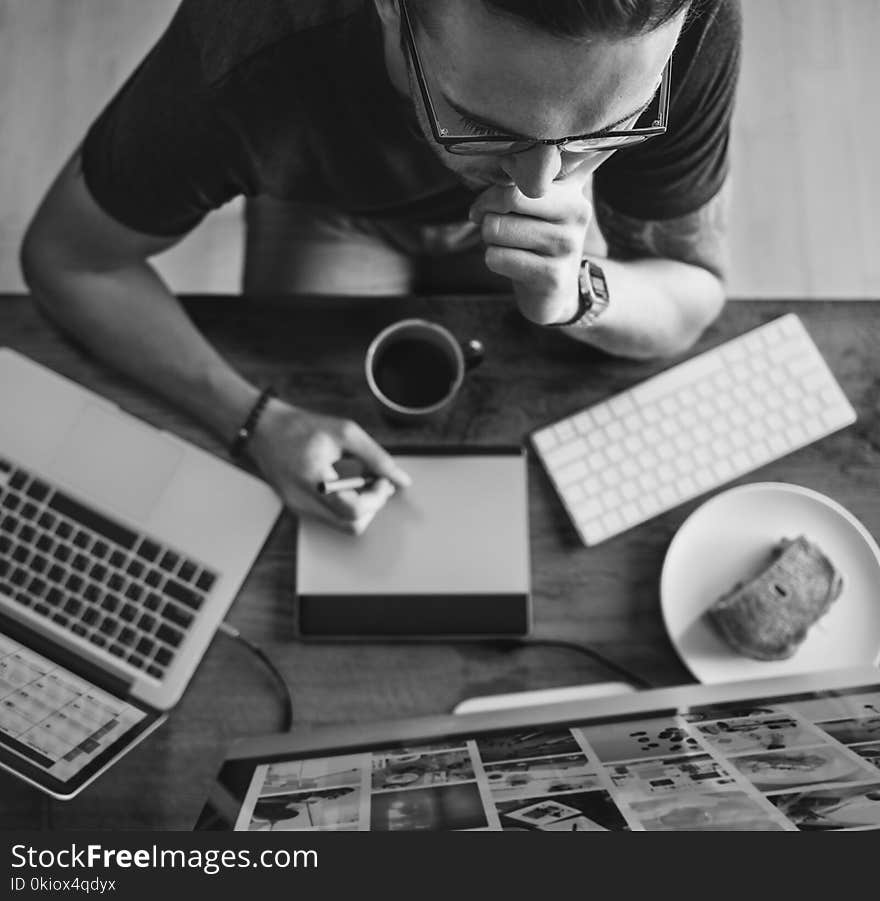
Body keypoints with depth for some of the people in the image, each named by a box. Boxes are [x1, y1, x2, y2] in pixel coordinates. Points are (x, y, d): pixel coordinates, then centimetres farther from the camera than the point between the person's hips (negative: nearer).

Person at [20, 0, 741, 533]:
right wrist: (258, 420, -37)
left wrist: (575, 294, -45)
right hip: (330, 208, -1)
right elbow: (67, 259, -25)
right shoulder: (245, 63, -42)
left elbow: (693, 292, -22)